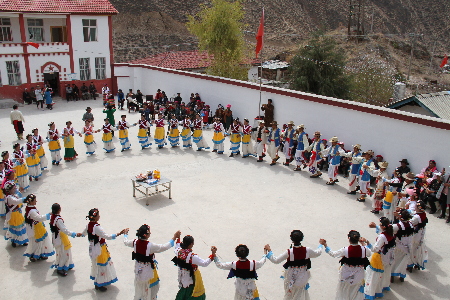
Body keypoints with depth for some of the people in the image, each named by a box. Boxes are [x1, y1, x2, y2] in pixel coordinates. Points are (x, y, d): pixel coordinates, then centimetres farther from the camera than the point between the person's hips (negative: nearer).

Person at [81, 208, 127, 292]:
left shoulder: (89, 225, -3)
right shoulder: (97, 227, -31)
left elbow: (84, 233, 17)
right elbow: (107, 236, -34)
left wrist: (79, 234, 42)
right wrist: (119, 233, -35)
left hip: (93, 247, 9)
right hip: (99, 249, -9)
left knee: (96, 264, 25)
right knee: (100, 265, 8)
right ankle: (98, 284, 23)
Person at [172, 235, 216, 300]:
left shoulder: (178, 251, -15)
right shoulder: (192, 257, -35)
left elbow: (177, 247, 11)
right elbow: (205, 263, -30)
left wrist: (178, 238, 18)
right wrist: (213, 254, -29)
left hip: (182, 279, 6)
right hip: (191, 281, -6)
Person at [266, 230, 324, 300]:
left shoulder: (289, 252, -27)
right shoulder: (307, 250, -19)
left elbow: (275, 260, -20)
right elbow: (317, 253, 2)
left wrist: (269, 250, -8)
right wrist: (321, 244, 20)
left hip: (291, 278, -2)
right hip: (302, 278, 2)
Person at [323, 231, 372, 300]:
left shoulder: (345, 250, -23)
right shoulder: (364, 249, -20)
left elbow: (333, 254, -9)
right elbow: (369, 254, 5)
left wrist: (325, 245, 1)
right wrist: (366, 244, 13)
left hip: (346, 274, -1)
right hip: (358, 275, 2)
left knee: (343, 292, 22)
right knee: (357, 292, 24)